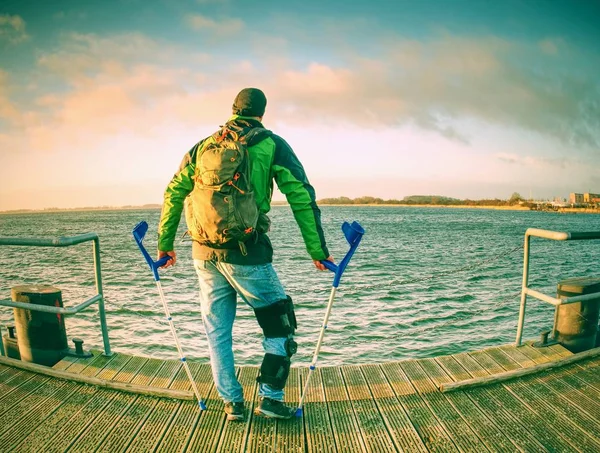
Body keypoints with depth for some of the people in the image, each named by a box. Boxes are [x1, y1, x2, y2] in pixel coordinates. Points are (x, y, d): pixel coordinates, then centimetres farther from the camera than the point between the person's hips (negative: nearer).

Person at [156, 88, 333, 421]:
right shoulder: (271, 144, 2)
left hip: (205, 254, 5)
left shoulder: (203, 146, 13)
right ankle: (271, 398, 17)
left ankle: (233, 402, 28)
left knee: (218, 331, 16)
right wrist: (318, 250, -2)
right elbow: (302, 197, -5)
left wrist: (165, 244, 20)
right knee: (279, 324, 14)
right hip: (247, 254, -4)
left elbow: (174, 194, 12)